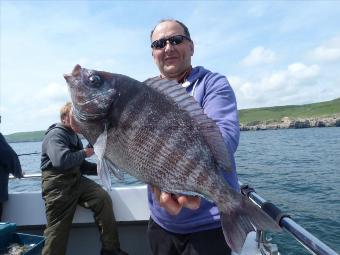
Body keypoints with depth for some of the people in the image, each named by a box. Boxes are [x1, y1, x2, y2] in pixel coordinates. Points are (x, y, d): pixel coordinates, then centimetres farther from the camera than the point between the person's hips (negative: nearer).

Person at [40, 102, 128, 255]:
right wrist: (84, 153, -13)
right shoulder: (55, 135, -9)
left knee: (103, 197, -15)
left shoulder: (74, 136, 19)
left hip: (76, 181, 7)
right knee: (58, 229, -1)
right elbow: (61, 160, -29)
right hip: (58, 185, -6)